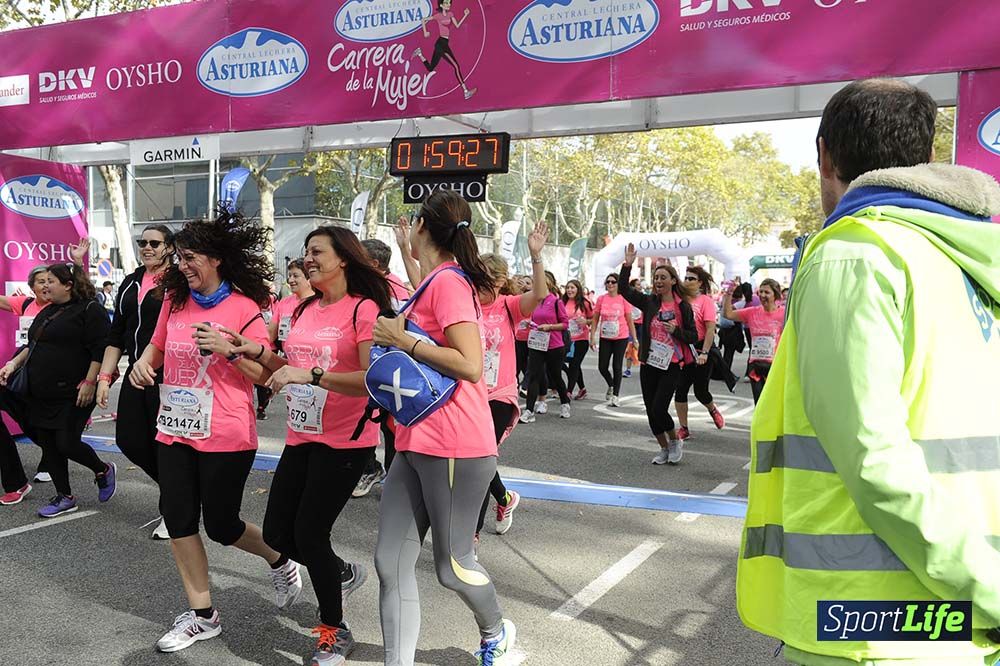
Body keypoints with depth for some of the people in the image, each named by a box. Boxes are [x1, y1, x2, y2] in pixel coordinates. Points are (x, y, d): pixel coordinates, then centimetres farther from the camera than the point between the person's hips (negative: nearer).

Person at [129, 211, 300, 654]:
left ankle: (280, 561, 34)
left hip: (225, 436, -6)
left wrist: (228, 349, -24)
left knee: (221, 525, 3)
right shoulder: (174, 299, 6)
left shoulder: (245, 308, -11)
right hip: (174, 430, 6)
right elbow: (158, 345, 21)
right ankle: (202, 616, 22)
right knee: (178, 518, 6)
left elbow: (264, 375, -10)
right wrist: (144, 362, 0)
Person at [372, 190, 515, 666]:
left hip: (453, 447, -9)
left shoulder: (448, 280, -13)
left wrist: (403, 340, -17)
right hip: (416, 444, 9)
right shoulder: (436, 281, 15)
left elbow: (470, 365, -22)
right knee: (391, 564, 5)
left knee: (452, 565, 9)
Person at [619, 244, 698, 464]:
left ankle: (675, 440, 17)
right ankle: (664, 449, 25)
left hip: (671, 365, -4)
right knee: (650, 410, 7)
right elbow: (624, 289, -6)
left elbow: (693, 337, 1)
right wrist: (627, 265, -15)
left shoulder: (683, 306, -2)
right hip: (649, 364, 4)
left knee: (659, 409, -11)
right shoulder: (649, 302, 4)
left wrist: (676, 330, -17)